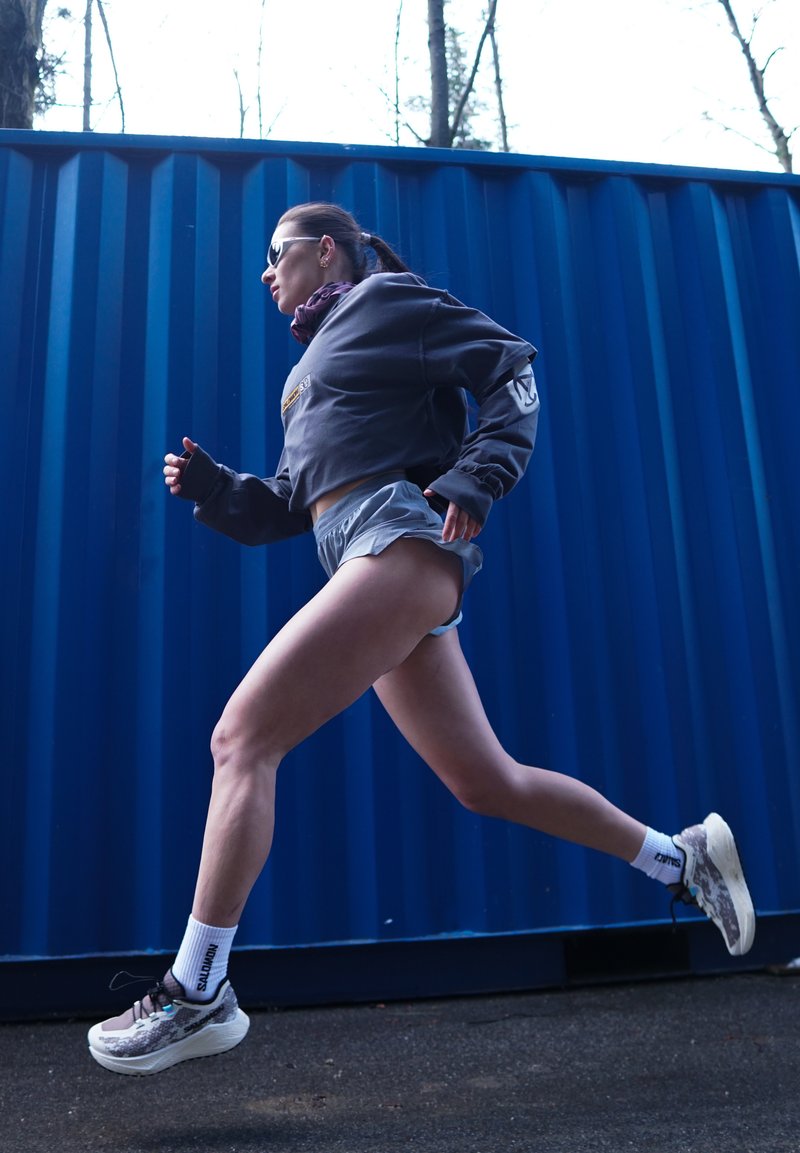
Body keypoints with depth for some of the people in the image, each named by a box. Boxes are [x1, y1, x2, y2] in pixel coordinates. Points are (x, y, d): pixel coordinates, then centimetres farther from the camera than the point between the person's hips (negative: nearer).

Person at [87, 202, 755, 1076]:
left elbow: (514, 367, -1)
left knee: (242, 736, -13)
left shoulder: (382, 302, 9)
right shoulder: (312, 365, 31)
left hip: (402, 540, -9)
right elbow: (285, 507, 26)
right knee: (486, 782, 8)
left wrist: (476, 479, -15)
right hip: (371, 562, 9)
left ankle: (197, 993, -7)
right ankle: (680, 860, 21)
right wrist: (211, 488, 9)